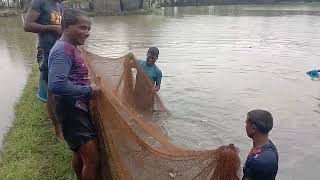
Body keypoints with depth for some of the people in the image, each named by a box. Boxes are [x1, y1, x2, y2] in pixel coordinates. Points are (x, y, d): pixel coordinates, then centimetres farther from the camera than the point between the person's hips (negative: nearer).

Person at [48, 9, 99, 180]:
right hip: (71, 111, -10)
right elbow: (56, 84, -32)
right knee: (91, 158, -5)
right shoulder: (63, 50, -19)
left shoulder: (71, 48, 11)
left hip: (78, 109, 10)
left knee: (80, 152, 23)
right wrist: (88, 90, -23)